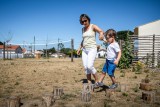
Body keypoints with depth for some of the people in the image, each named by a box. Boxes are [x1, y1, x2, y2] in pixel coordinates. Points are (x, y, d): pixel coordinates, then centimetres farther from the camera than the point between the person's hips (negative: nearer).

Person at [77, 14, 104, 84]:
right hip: (84, 50, 7)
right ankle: (89, 83, 9)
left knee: (89, 66, -20)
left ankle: (97, 81, 0)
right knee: (85, 68, 0)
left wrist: (101, 35, -49)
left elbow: (101, 31, -26)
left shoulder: (93, 26, -7)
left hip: (92, 49, -7)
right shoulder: (83, 29, 12)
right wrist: (79, 48, 19)